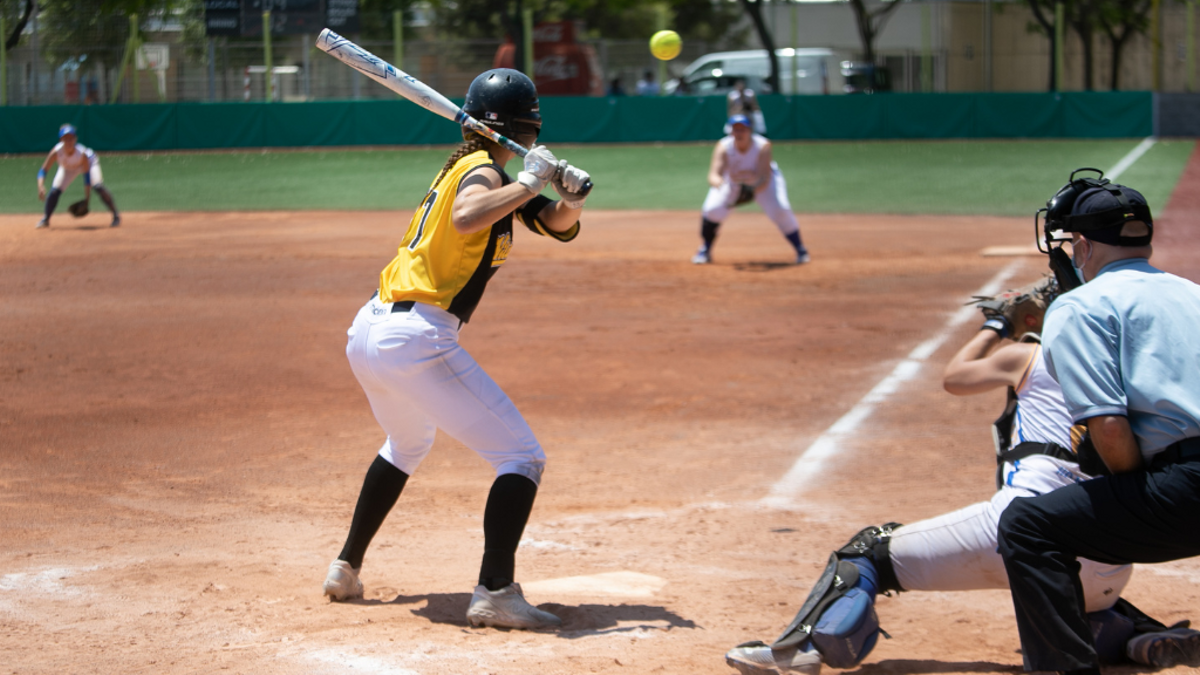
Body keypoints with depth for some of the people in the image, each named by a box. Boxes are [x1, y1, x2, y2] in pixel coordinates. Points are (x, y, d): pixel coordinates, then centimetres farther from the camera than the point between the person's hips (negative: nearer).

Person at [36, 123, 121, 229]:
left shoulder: (82, 153, -39)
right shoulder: (56, 152, -36)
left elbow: (87, 175, -30)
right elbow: (43, 170, -35)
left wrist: (87, 197, -32)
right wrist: (41, 186, -53)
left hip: (89, 162, -2)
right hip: (67, 168, 2)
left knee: (97, 186, -24)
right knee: (54, 191, -11)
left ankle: (116, 215, -11)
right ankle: (46, 219, 13)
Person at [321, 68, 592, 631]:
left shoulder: (470, 169, 21)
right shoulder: (482, 170, -7)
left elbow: (559, 226, 21)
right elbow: (465, 220, -32)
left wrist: (570, 194, 0)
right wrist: (531, 181, -21)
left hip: (366, 333, 10)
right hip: (416, 340, -10)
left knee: (407, 446, 36)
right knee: (523, 458, -5)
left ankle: (346, 570, 39)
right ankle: (495, 592, -14)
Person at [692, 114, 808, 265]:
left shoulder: (762, 147, -31)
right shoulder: (723, 147, -28)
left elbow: (765, 178, -36)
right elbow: (713, 175, -39)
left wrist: (756, 188, -59)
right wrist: (719, 183, -63)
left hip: (761, 181, -1)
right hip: (731, 182, 1)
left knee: (780, 210, -23)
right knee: (712, 209, -21)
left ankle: (800, 249, -2)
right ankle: (705, 251, 4)